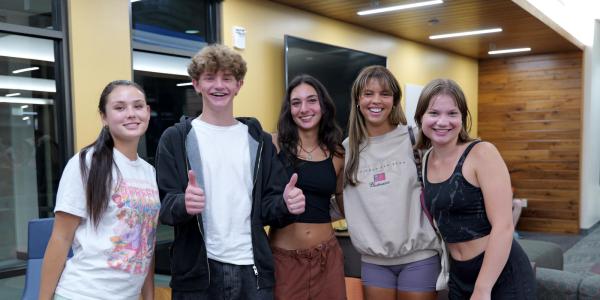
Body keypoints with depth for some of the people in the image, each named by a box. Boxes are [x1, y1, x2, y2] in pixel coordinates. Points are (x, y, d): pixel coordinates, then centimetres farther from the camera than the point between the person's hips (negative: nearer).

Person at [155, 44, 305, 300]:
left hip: (253, 269, 2)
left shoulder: (259, 140, 8)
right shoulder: (176, 139, 0)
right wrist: (183, 204, -27)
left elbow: (267, 205, 8)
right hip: (197, 272, -2)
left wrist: (285, 203, -14)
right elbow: (164, 205, -5)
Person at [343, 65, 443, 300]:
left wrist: (446, 252, -2)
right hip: (373, 260, 2)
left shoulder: (414, 138, -5)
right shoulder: (348, 148, 3)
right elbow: (341, 200, 14)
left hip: (419, 257, -2)